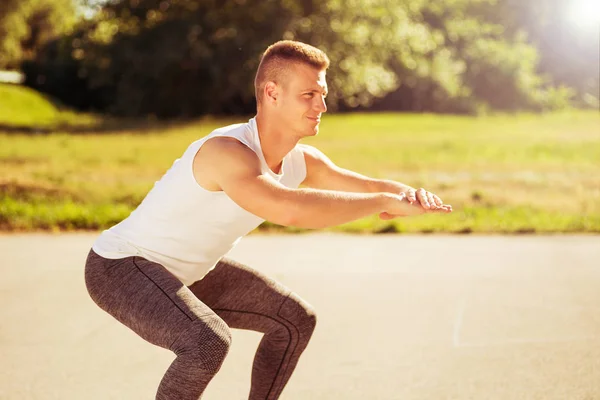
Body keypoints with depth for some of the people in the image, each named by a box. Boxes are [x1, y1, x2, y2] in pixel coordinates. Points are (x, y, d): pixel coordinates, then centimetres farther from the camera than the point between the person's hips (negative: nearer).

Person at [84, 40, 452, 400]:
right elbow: (291, 210, -51)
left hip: (186, 272, 9)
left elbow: (372, 187, 4)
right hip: (120, 265, -9)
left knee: (296, 320, 11)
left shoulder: (301, 161, -6)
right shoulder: (228, 153, -34)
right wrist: (386, 201, -42)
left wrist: (411, 193, -20)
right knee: (209, 343, -34)